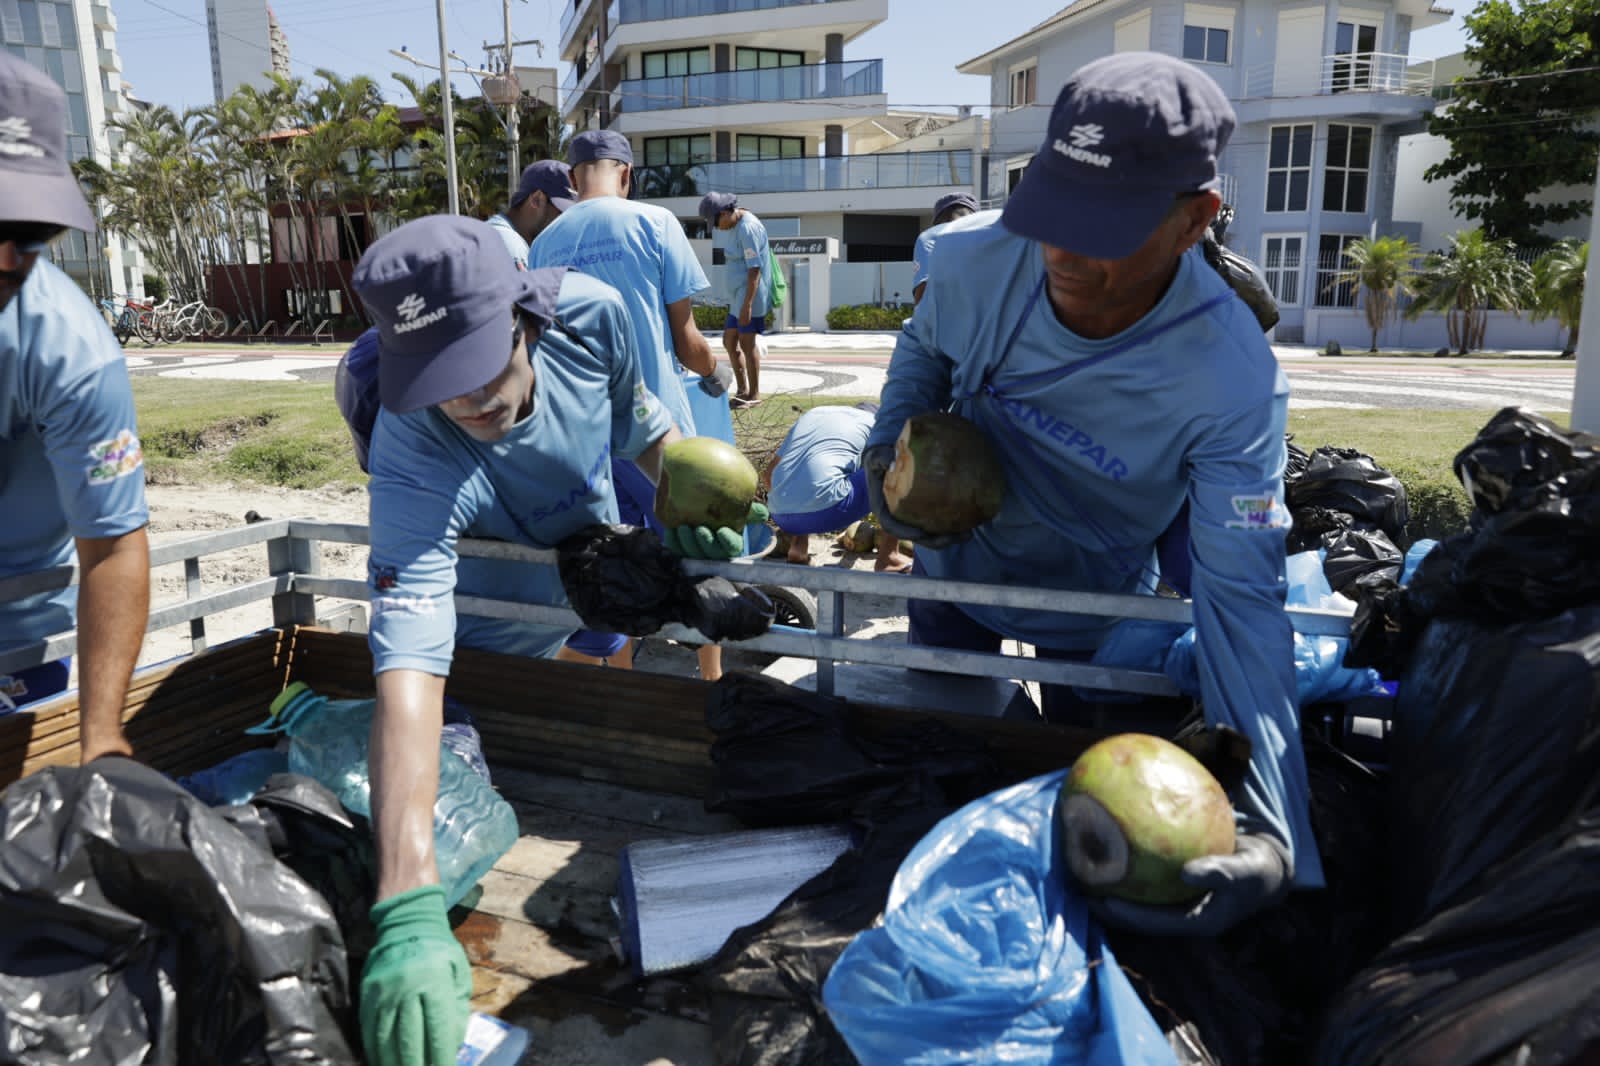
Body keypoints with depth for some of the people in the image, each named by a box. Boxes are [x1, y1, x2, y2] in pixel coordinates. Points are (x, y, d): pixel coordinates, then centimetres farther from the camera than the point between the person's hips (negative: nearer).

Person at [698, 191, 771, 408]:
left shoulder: (748, 228, -17)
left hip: (750, 294, -10)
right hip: (738, 294, 10)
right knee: (729, 341, 12)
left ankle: (754, 394, 7)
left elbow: (755, 269, -22)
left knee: (746, 343, -4)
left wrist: (747, 304, -24)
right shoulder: (735, 226, 12)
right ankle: (743, 390, 21)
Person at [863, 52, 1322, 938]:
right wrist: (889, 442, -20)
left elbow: (1239, 596, -36)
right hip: (955, 565, 3)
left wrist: (1271, 832, -44)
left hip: (1094, 604, -2)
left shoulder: (1234, 381, -36)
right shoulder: (974, 260, -27)